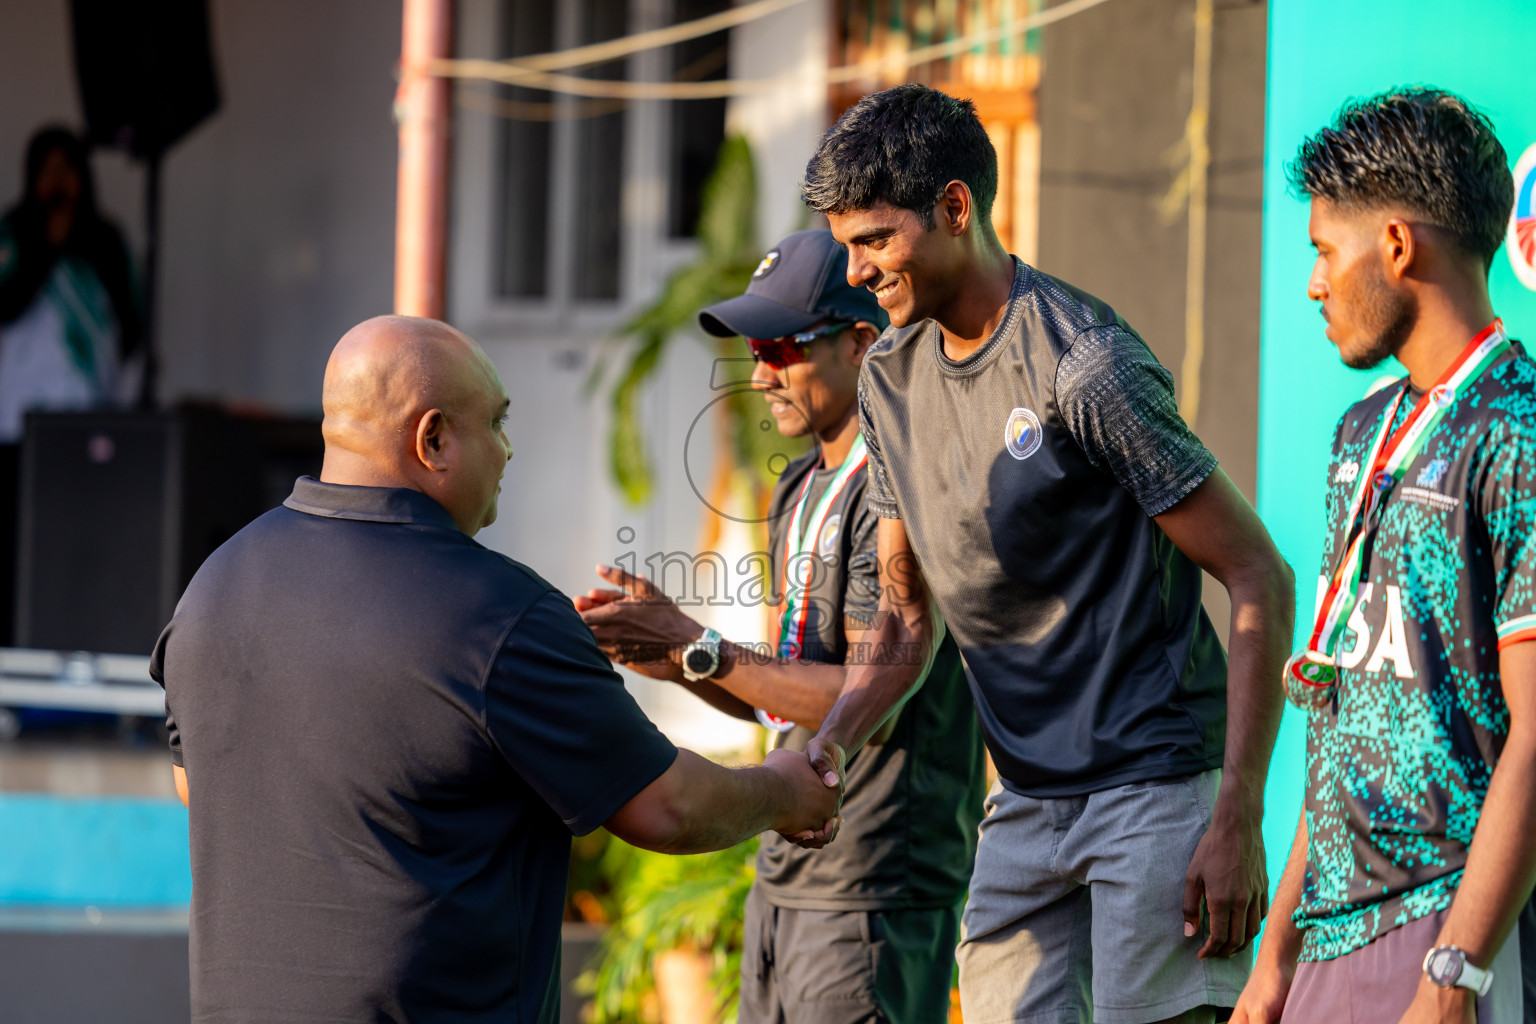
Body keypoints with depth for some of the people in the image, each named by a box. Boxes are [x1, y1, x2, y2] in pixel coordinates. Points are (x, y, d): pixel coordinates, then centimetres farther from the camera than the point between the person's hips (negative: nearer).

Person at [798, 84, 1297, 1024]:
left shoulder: (1085, 367, -16)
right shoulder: (893, 378, 8)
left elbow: (1261, 582, -15)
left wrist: (1239, 822, -20)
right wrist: (831, 744, -3)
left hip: (1158, 788, -7)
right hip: (1026, 800, 7)